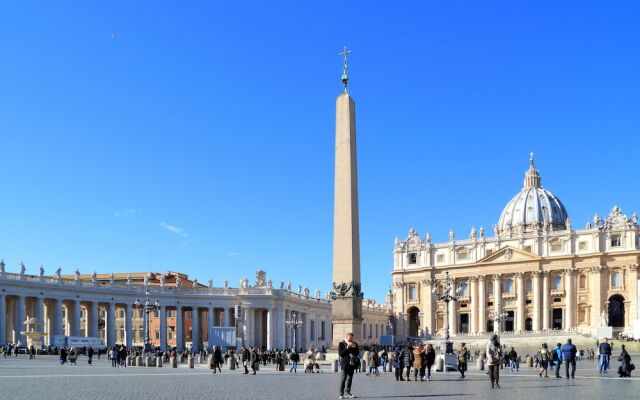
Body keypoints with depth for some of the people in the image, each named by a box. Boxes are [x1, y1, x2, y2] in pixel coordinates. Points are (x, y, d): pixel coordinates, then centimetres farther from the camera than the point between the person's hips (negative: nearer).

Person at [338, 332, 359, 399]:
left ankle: (347, 393, 16)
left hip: (352, 364, 5)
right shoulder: (341, 344, -1)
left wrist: (354, 348, -7)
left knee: (350, 378, 8)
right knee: (343, 378, -7)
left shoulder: (355, 344, 13)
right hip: (345, 364, -5)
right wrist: (347, 348, -16)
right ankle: (341, 394, -4)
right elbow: (340, 353, -12)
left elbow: (357, 353, 10)